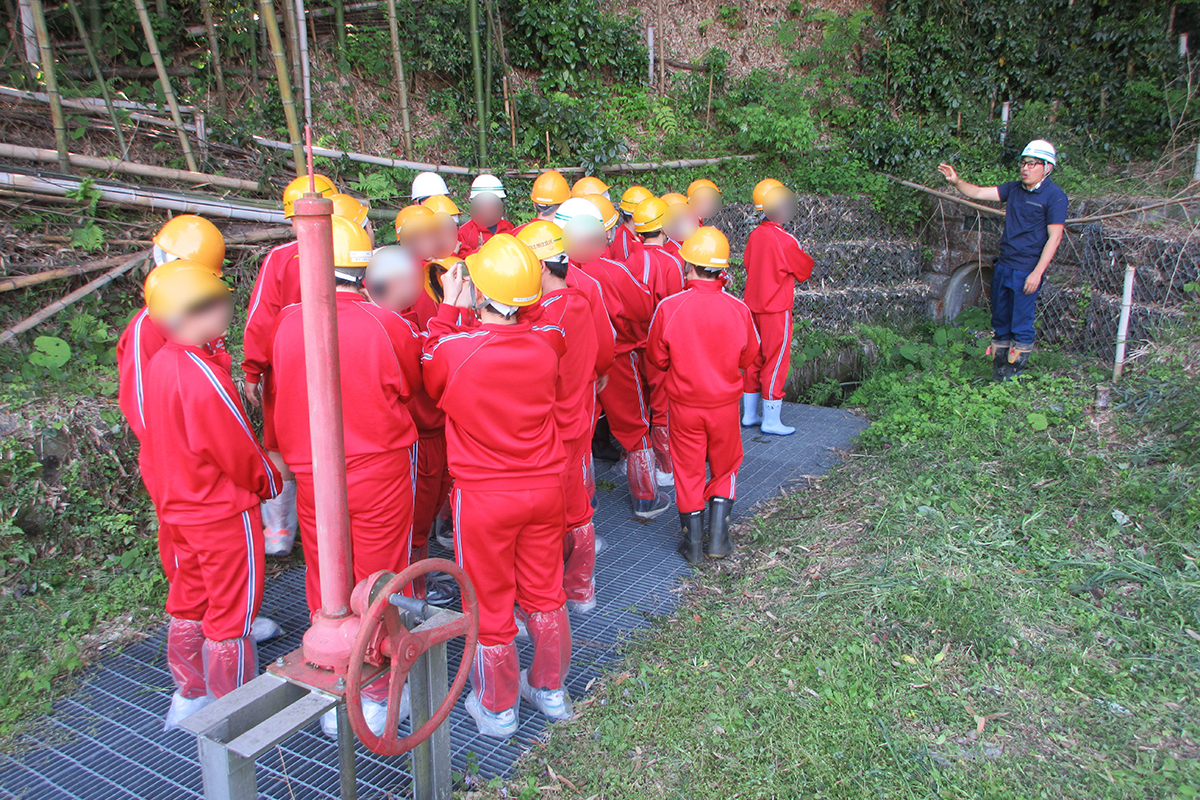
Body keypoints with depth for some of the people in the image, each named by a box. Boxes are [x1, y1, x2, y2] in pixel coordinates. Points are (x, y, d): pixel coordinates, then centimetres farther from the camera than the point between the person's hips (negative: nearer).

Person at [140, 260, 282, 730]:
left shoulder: (160, 364, 0)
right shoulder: (204, 376, -27)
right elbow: (238, 453, -20)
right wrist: (270, 477, 0)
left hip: (179, 507, 9)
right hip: (224, 513, -9)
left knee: (191, 602, 22)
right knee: (232, 613, 7)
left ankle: (190, 695, 38)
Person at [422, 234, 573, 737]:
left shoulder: (454, 348, -21)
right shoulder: (547, 343, -10)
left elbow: (431, 380, 3)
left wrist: (448, 311, 4)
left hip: (482, 496, -3)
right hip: (545, 487, 4)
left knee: (490, 604, 13)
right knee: (544, 594, 20)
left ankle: (496, 707, 30)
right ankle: (550, 689, 38)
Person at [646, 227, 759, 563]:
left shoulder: (668, 307, -17)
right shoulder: (738, 309, -14)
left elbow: (657, 358, -5)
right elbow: (748, 358, 1)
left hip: (684, 405, -1)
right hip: (725, 404, 1)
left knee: (688, 471, 14)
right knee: (725, 468, 20)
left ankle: (693, 544, 23)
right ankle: (717, 538, 21)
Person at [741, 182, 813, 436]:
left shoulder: (755, 235, 1)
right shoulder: (785, 241, -18)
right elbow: (805, 270, -6)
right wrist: (803, 255, 12)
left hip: (753, 305, 7)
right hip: (776, 310, -7)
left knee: (755, 359, 15)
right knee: (776, 362, 3)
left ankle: (749, 414, 24)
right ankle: (771, 421, 10)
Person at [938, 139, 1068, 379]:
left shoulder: (1055, 196, -8)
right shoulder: (1014, 188, 10)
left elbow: (1055, 237, -12)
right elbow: (980, 193, 11)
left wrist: (1037, 273, -17)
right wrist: (956, 182, -8)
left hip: (1027, 270, -6)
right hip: (1003, 266, 6)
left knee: (1021, 324, 0)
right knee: (1000, 321, 12)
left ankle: (1015, 367, 13)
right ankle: (998, 365, 21)